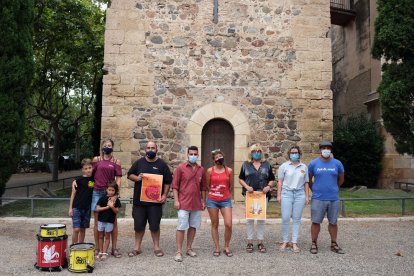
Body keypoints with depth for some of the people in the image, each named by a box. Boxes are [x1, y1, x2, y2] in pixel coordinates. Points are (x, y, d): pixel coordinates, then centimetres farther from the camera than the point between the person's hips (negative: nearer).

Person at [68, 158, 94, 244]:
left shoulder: (94, 179, 3)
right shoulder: (79, 179, -6)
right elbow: (73, 194, -2)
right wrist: (70, 208, -4)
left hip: (87, 208, 4)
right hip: (77, 207, -4)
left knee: (83, 229, 12)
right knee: (76, 229, -6)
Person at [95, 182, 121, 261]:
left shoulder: (116, 200, -4)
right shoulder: (102, 198, -3)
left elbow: (116, 211, -6)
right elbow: (97, 209, -7)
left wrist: (112, 206, -24)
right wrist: (107, 207, -16)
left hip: (110, 221, -1)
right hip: (101, 220, 1)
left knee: (107, 236, 5)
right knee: (101, 236, 11)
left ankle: (104, 253, 10)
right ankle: (100, 252, 22)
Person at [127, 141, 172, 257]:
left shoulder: (162, 164, 3)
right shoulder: (139, 162, 7)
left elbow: (168, 181, 3)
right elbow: (130, 175, 12)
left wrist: (164, 195, -8)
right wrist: (137, 178, -9)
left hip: (155, 201, -2)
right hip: (139, 200, 2)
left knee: (155, 225, 5)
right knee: (138, 225, 9)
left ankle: (157, 247, 19)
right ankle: (137, 247, 22)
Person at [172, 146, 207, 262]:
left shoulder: (201, 170, 8)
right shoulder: (181, 168, -3)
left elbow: (203, 187, 14)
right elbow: (175, 185, -4)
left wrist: (203, 201, 10)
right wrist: (176, 200, -11)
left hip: (197, 204, 4)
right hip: (184, 203, -4)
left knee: (193, 227, 11)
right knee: (181, 227, -3)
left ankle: (189, 248, 25)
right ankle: (179, 252, 4)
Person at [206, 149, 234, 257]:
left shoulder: (229, 170, 1)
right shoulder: (210, 171, -1)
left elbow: (230, 186, 12)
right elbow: (207, 186, 9)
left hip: (225, 200, 0)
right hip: (212, 200, 0)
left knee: (228, 224, -7)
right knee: (214, 225, 7)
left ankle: (226, 247, 13)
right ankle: (217, 248, 19)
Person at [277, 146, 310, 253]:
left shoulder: (304, 167, 9)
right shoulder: (284, 166, 4)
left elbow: (306, 183, 12)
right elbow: (280, 182, 3)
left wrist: (307, 196, 7)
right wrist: (278, 195, -1)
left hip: (300, 194, 2)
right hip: (287, 193, -2)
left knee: (297, 219, 4)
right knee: (285, 219, -4)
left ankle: (294, 243, 12)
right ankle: (285, 242, 10)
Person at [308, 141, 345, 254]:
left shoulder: (337, 163, 2)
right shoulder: (313, 163, -1)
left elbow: (341, 179, 16)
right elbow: (309, 179, 10)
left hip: (334, 198, 2)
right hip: (318, 198, -1)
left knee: (333, 222, 11)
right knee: (316, 222, 3)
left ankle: (334, 244, 23)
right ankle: (314, 244, 14)